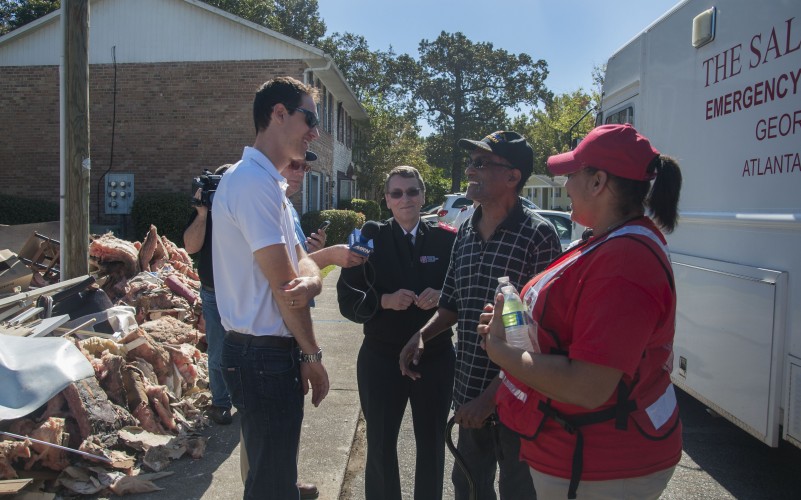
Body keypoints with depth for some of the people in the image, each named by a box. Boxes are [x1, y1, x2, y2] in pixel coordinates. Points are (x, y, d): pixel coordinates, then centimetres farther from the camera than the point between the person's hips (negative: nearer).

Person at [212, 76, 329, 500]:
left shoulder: (268, 183, 15)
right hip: (264, 356, -10)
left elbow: (300, 262, 7)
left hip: (268, 353, 10)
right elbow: (283, 286, -19)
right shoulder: (254, 182, -18)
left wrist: (309, 281, -17)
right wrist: (313, 356, -8)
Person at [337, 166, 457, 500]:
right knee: (380, 446, 13)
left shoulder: (447, 239, -3)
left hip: (436, 359, 1)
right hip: (382, 360, 0)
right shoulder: (369, 240, -2)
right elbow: (347, 300, -4)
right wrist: (385, 300, -21)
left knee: (432, 444, 17)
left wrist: (443, 297, -19)